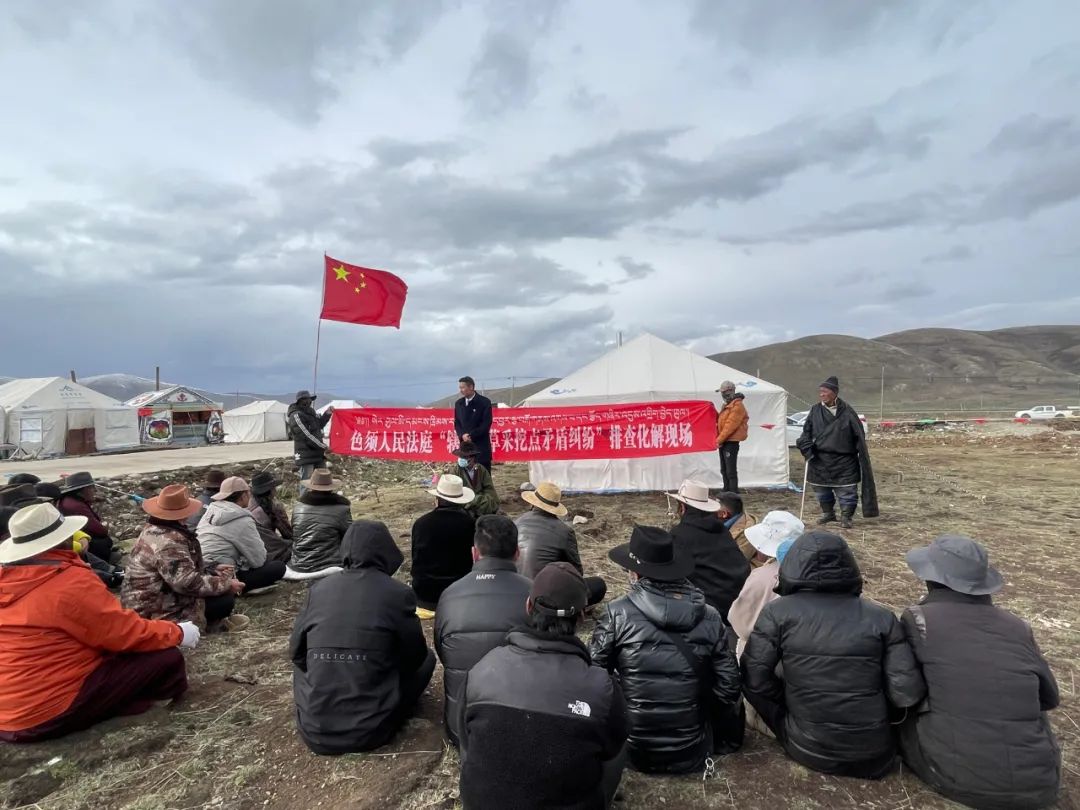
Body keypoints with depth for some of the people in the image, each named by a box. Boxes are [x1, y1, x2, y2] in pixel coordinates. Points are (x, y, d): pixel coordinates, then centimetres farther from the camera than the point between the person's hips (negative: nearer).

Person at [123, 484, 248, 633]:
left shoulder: (155, 530, 7)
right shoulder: (169, 541, -26)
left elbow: (182, 568, 17)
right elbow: (188, 583, -31)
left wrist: (213, 571, 10)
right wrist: (226, 585, -21)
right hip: (155, 612, -10)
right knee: (226, 599, -17)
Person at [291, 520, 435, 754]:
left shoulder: (319, 589, -1)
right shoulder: (398, 594, -9)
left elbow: (296, 653, 10)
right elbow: (414, 657, 3)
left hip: (315, 731, 3)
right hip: (371, 730, -3)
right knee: (426, 658, 17)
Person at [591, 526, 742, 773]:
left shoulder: (619, 613, -15)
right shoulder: (708, 616, -8)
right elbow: (728, 686, -3)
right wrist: (723, 740, 15)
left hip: (635, 752, -2)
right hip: (693, 753, 2)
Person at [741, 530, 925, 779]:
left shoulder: (778, 612, -12)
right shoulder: (881, 617, -7)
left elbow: (754, 677, -12)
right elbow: (909, 693, -9)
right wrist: (874, 706, 11)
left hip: (808, 751, -3)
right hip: (875, 757, 3)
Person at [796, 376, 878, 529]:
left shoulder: (847, 412, -6)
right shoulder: (815, 411, 2)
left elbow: (859, 435, -2)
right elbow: (806, 432, 9)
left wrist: (862, 457, -4)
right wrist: (806, 447, -7)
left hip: (844, 461, -3)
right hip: (820, 460, 3)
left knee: (846, 490, 0)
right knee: (821, 491, 14)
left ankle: (846, 516, 17)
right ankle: (828, 513, 34)